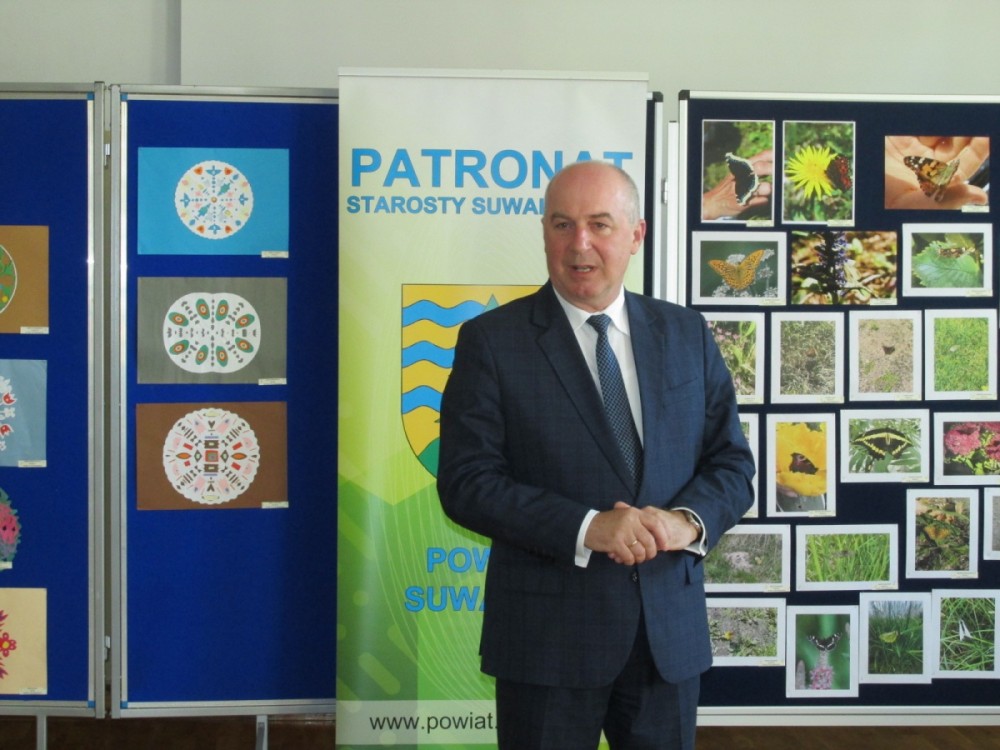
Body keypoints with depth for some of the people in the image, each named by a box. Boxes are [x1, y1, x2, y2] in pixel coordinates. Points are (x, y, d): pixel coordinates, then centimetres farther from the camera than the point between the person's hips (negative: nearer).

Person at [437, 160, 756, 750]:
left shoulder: (687, 335, 6)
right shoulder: (492, 340, -5)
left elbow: (733, 463, 6)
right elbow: (466, 481, -11)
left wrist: (688, 520, -15)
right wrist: (585, 527, -21)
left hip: (671, 631, 3)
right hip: (549, 631, -3)